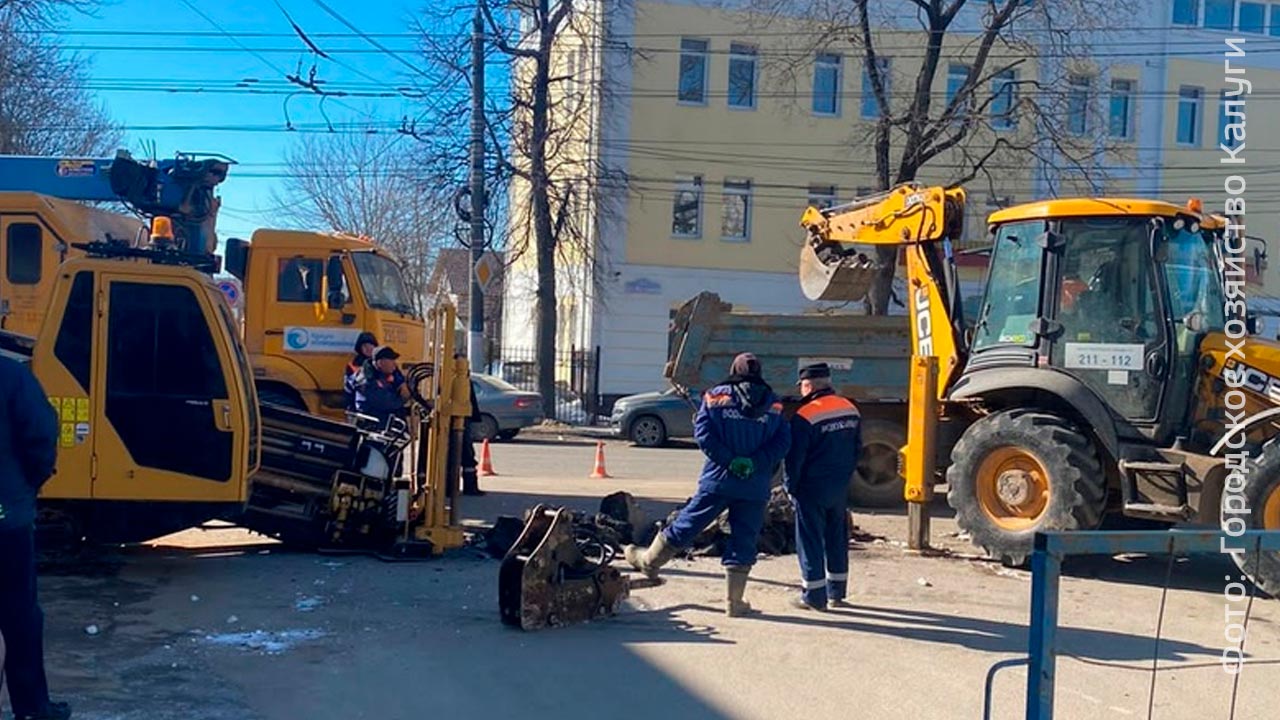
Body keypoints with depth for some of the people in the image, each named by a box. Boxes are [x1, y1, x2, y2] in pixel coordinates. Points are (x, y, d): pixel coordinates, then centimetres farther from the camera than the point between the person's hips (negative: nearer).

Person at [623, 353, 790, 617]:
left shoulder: (716, 397, 2)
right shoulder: (774, 405, 4)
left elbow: (703, 432, -9)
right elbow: (782, 441, -5)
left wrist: (729, 460, -10)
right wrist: (755, 463, -12)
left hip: (718, 479, 0)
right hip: (756, 486, 0)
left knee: (687, 524, 13)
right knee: (744, 541, 7)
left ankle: (649, 561, 29)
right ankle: (734, 601, 11)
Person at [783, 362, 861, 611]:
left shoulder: (805, 416, -18)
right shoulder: (851, 410, 5)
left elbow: (795, 457, -15)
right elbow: (857, 449, 12)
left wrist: (789, 486, -2)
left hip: (812, 488, -7)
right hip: (840, 488, 7)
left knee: (810, 540, 2)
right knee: (837, 538, 16)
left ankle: (814, 596, 4)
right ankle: (836, 591, 25)